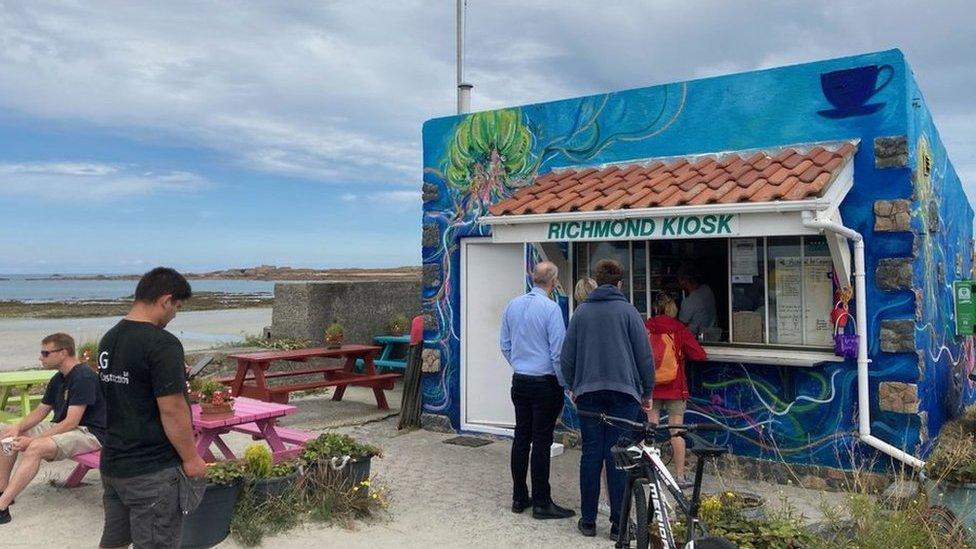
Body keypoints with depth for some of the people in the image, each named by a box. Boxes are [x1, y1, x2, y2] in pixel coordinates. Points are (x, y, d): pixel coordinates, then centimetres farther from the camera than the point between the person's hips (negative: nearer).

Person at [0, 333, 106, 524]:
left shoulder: (83, 377, -19)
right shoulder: (58, 379, 11)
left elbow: (71, 423, -23)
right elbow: (40, 411, 13)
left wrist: (33, 440, -23)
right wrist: (18, 428, -6)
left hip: (90, 433, -10)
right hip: (61, 427, 10)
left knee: (36, 448, -31)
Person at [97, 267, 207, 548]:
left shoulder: (109, 338, 8)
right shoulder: (162, 344, -20)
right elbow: (172, 409, -20)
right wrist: (191, 458, -12)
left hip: (111, 463, 9)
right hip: (151, 471, -9)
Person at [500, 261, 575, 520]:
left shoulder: (513, 305, 4)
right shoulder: (551, 308, -16)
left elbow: (505, 346, 11)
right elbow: (558, 352, -15)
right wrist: (564, 382, -3)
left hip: (520, 381, 6)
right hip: (545, 383, -6)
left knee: (521, 438, 12)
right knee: (541, 442, -1)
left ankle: (519, 498, 20)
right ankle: (541, 503, 6)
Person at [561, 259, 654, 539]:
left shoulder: (582, 310, 5)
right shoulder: (627, 310, -1)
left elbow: (567, 355, 7)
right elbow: (644, 354, 0)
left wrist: (572, 386, 20)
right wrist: (647, 391, 10)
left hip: (588, 392, 2)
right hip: (623, 391, -2)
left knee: (591, 454, 7)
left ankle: (588, 519, 13)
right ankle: (619, 523, 6)